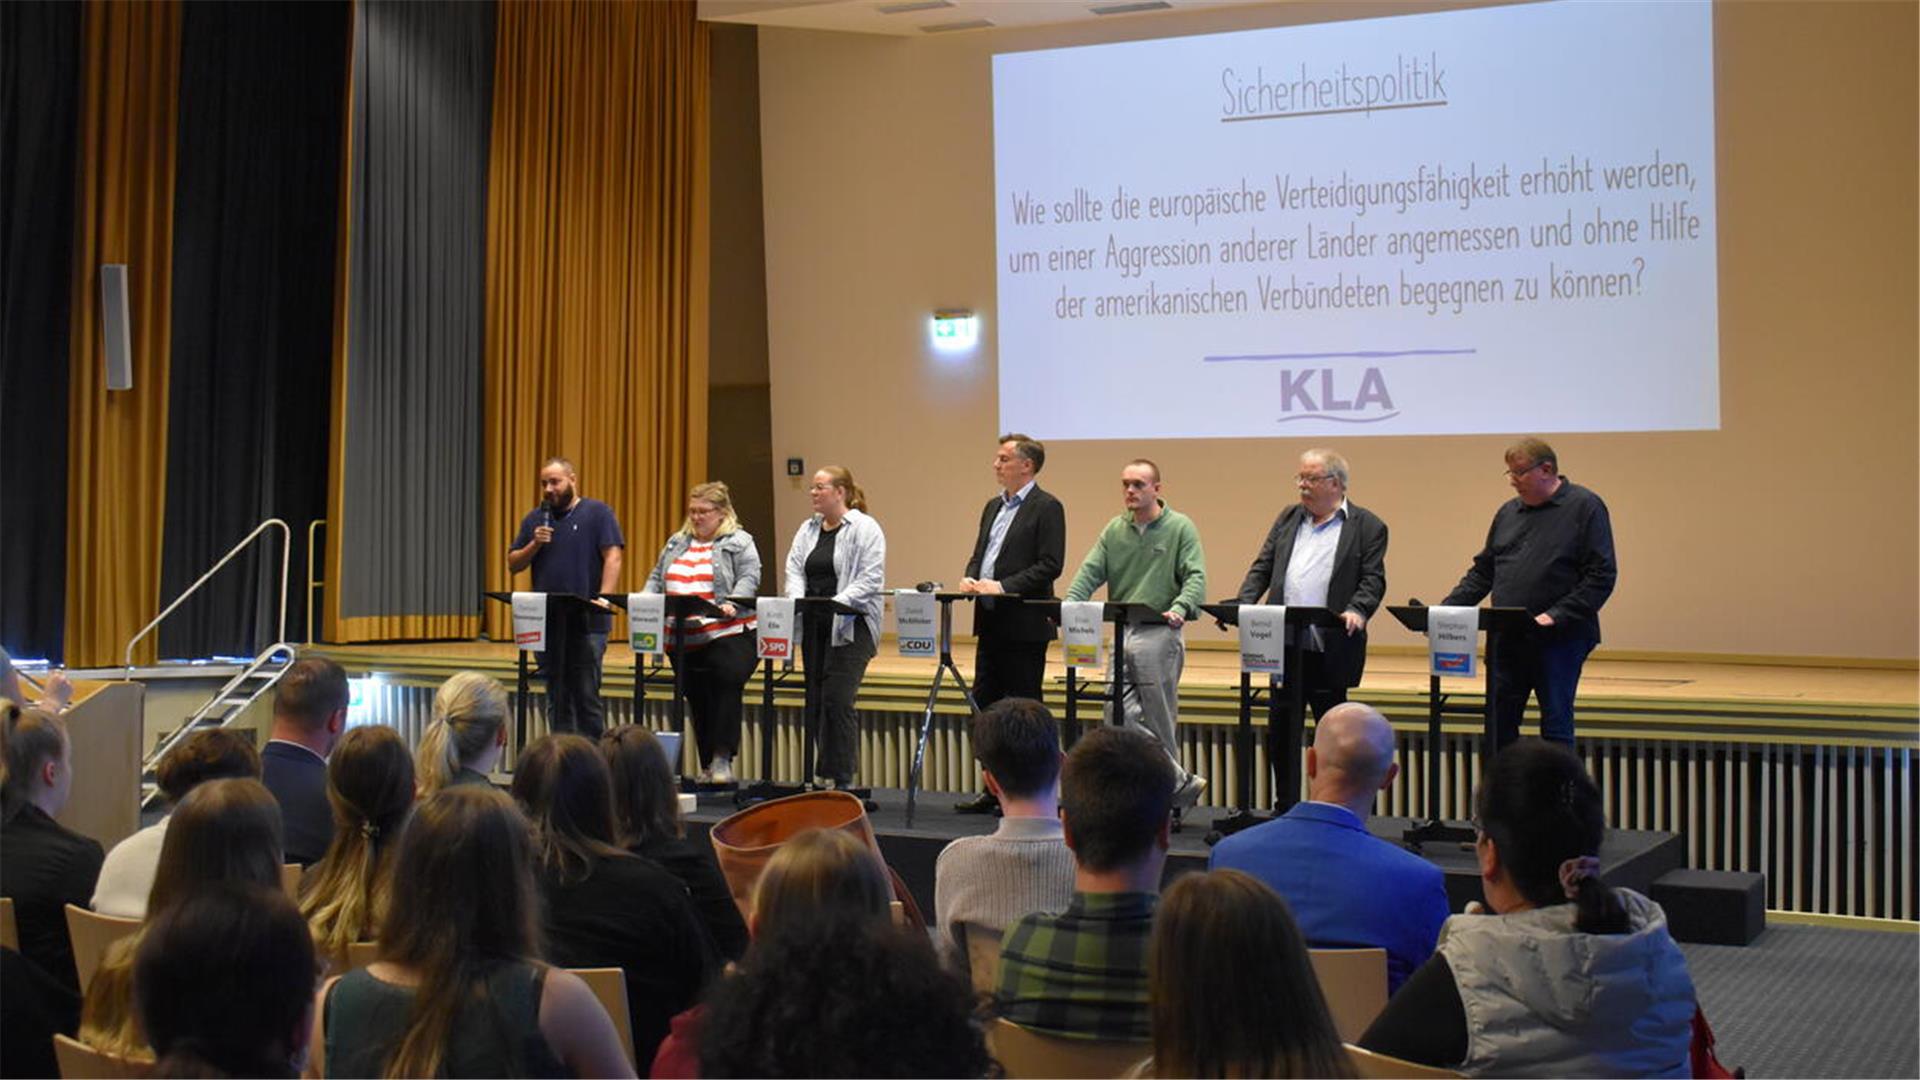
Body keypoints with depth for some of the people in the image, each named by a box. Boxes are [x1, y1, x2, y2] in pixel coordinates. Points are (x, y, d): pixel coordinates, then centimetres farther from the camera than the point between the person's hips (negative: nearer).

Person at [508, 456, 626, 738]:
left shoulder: (597, 513, 2)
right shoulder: (534, 519, 15)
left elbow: (613, 557, -7)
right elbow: (513, 565, 15)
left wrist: (603, 598, -19)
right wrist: (534, 545, -4)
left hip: (587, 622, -5)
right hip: (546, 622, 5)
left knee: (586, 696, -6)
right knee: (557, 699, 8)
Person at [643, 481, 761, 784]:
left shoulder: (738, 542, 1)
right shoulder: (677, 543, 19)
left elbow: (749, 578, -10)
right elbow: (656, 578, 21)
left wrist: (732, 603, -26)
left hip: (726, 635, -6)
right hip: (682, 639, 6)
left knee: (726, 688, -18)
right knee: (697, 701, 8)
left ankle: (723, 758, -11)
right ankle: (707, 767, 14)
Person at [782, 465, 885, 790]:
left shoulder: (865, 529, -5)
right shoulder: (808, 530, 16)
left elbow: (870, 579, -13)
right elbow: (795, 569, 10)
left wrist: (837, 604, -23)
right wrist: (798, 601, -10)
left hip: (850, 626, -7)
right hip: (814, 627, 7)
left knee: (836, 699, -12)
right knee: (816, 700, 6)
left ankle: (840, 778, -7)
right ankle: (822, 775, 14)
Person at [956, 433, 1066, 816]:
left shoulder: (1047, 508, -9)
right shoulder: (993, 507, 17)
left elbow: (1050, 566, -16)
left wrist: (1003, 586, -21)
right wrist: (970, 577, 0)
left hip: (1024, 625, -8)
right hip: (990, 623, 8)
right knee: (985, 705, 10)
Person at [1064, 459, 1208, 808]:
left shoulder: (1180, 528, 0)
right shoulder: (1114, 530, 13)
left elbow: (1195, 576, -9)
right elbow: (1090, 573, 6)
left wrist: (1180, 608, -28)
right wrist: (1068, 606, -12)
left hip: (1160, 633, -5)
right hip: (1121, 633, 5)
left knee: (1159, 719, 0)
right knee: (1120, 715, -4)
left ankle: (1175, 786, 16)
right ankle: (1180, 783, 5)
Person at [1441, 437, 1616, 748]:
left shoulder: (1585, 507, -4)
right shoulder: (1509, 513, 15)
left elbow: (1601, 575, -10)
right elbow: (1483, 571, 19)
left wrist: (1556, 616, -19)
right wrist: (1445, 611, 6)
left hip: (1559, 641, -6)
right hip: (1507, 641, 6)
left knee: (1556, 727, -1)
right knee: (1499, 725, 5)